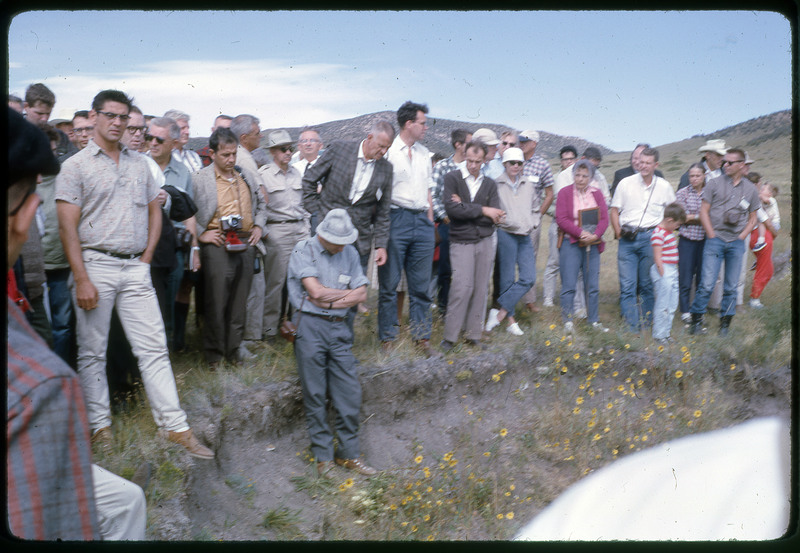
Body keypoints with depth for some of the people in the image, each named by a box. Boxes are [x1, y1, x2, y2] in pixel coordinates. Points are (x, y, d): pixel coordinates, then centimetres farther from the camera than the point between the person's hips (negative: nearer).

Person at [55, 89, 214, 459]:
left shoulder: (139, 164, 13)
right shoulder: (76, 165, -2)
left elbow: (154, 210, 19)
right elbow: (68, 226, -7)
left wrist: (147, 256, 7)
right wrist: (82, 280, -14)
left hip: (135, 268, 4)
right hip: (96, 265, -3)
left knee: (154, 348, 2)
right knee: (92, 352, 6)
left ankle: (175, 426, 5)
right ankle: (100, 425, 19)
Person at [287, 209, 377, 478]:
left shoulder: (350, 253, 11)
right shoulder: (303, 250, -4)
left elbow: (361, 294, 4)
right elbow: (316, 291, -14)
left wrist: (329, 299, -9)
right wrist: (348, 294, 0)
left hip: (340, 328, 4)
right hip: (311, 327, -4)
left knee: (350, 393, 2)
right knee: (315, 395, 1)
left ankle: (349, 453, 15)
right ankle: (323, 456, 13)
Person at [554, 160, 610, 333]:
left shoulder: (597, 193, 10)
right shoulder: (565, 193, -1)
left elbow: (604, 219, 3)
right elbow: (561, 219, -10)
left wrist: (595, 235, -14)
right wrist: (581, 233, -18)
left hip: (592, 245, 4)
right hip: (571, 243, -4)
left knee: (593, 285, 7)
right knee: (569, 285, -5)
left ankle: (594, 320, 17)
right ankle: (567, 321, 4)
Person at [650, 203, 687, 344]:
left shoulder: (669, 231, 14)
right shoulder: (658, 234, -17)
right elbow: (657, 258, -19)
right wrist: (663, 275, -19)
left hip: (672, 271, 10)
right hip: (663, 271, -10)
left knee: (672, 306, 14)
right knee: (662, 305, -3)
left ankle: (666, 332, 24)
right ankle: (658, 334, 7)